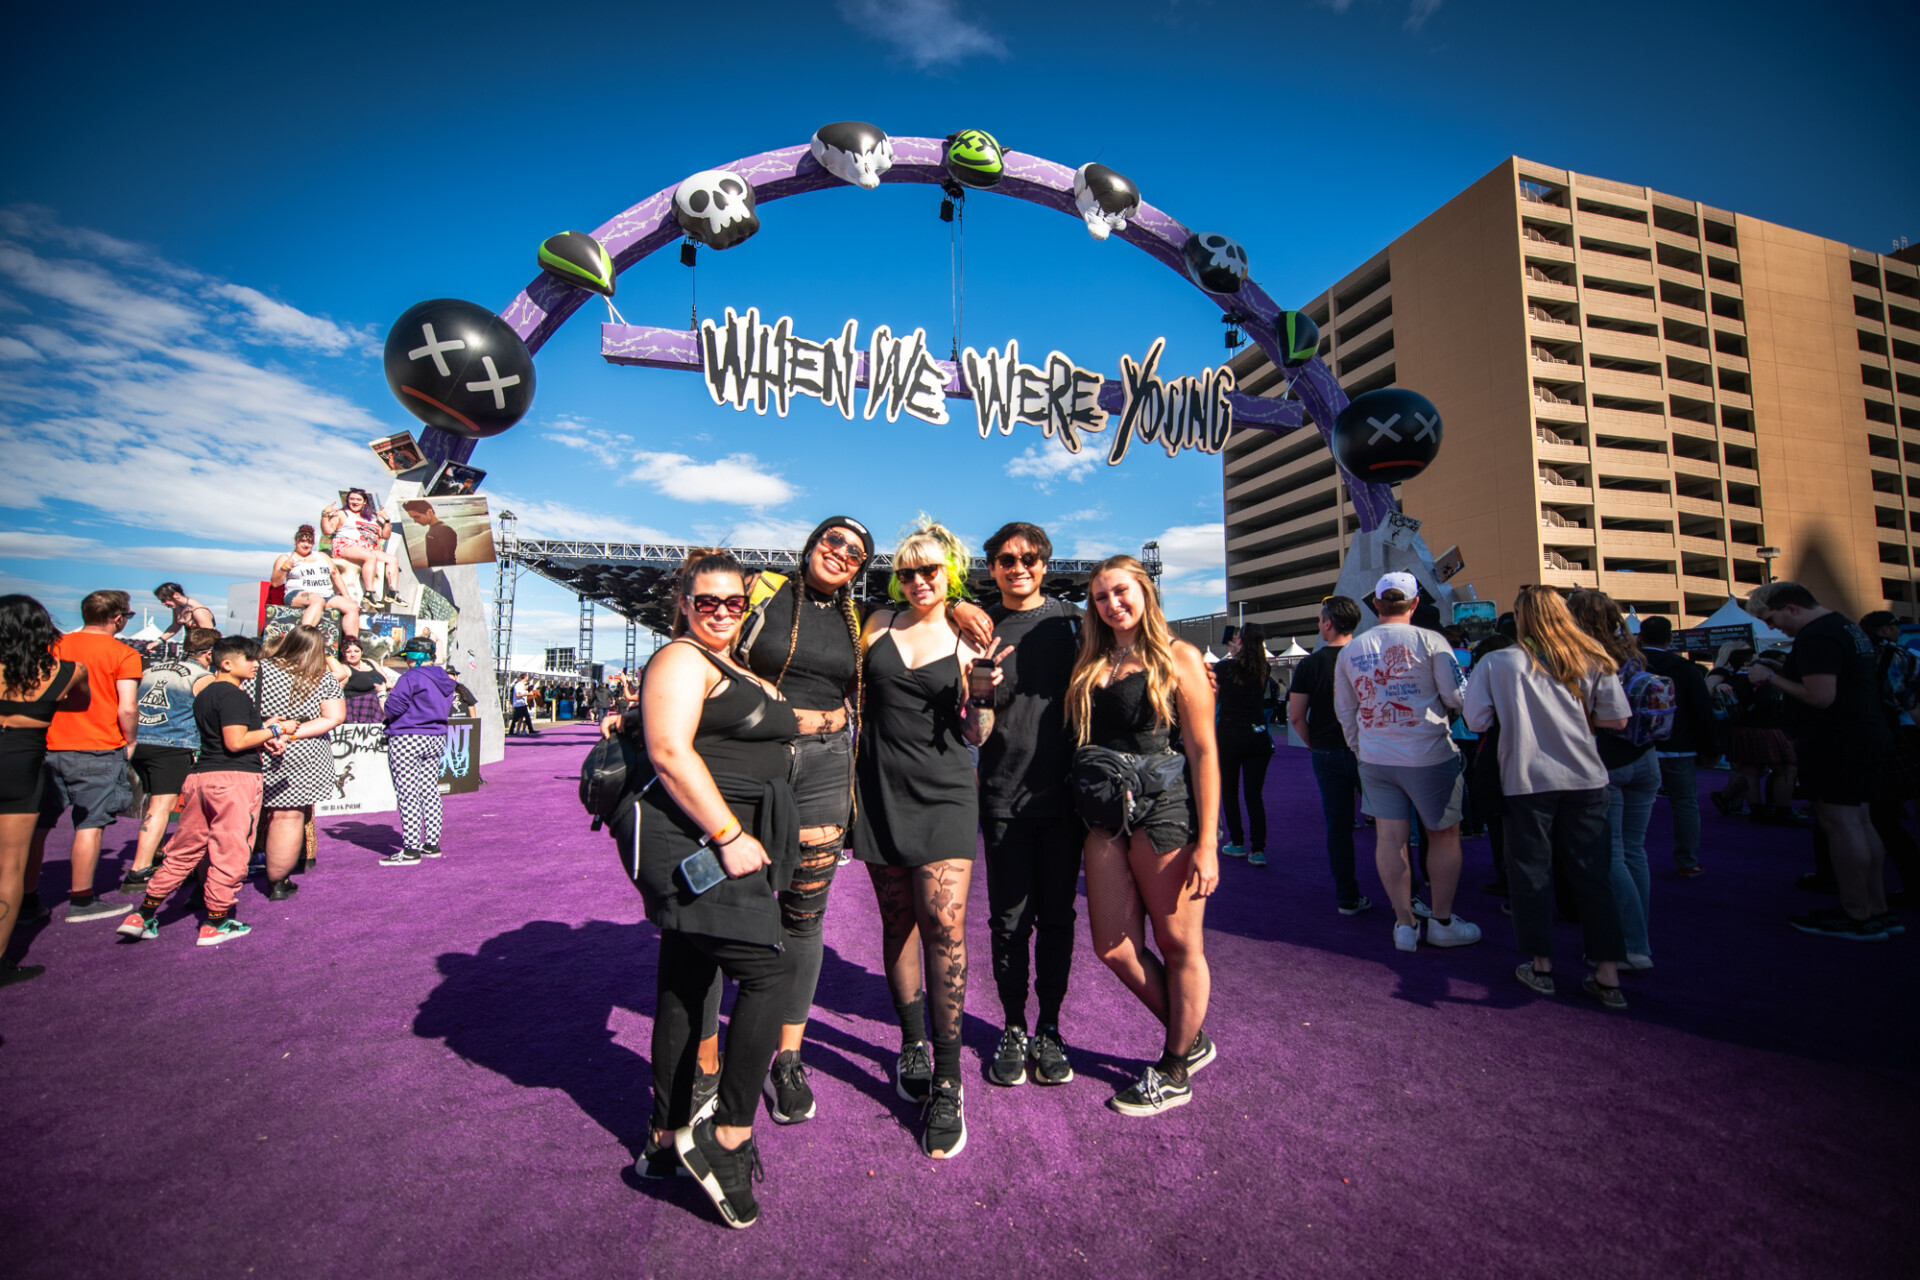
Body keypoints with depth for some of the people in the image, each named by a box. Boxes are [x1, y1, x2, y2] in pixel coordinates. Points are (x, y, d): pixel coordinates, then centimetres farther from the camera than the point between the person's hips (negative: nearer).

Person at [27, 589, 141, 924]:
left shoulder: (55, 646, 5)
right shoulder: (123, 655, -9)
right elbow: (127, 709, -15)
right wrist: (129, 742, 2)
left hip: (49, 746, 5)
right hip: (98, 749, -5)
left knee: (36, 823, 13)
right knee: (89, 823, 2)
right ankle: (81, 901, 7)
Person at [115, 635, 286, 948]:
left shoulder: (204, 694, 16)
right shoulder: (234, 695, -13)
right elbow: (235, 742, -19)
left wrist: (263, 738, 11)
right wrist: (272, 730, -7)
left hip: (200, 776, 9)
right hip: (235, 778, -9)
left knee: (184, 850, 17)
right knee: (230, 852, 1)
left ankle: (144, 915, 20)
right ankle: (216, 923, 8)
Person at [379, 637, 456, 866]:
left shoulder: (412, 678, -13)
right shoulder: (445, 680, 11)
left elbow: (392, 709, -13)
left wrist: (384, 694, 6)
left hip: (406, 740, -8)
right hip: (435, 740, 8)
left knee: (408, 795, -4)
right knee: (430, 792, 13)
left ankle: (410, 850, -3)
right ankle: (432, 844, 18)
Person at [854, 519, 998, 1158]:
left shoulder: (967, 641, 3)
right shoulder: (878, 624, 7)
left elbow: (976, 736, 3)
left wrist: (984, 693, -15)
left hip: (943, 792, -2)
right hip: (881, 788, 2)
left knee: (945, 924, -11)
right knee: (898, 921, 12)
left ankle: (948, 1082, 1)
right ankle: (913, 1042, 32)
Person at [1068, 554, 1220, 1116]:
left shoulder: (1179, 658, -2)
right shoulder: (1090, 665, 13)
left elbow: (1204, 751, -7)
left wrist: (1207, 842, -11)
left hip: (1164, 810, -5)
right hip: (1106, 816, 6)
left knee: (1179, 945, 7)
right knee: (1114, 947, 8)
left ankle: (1174, 1073, 26)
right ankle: (1191, 1038, 32)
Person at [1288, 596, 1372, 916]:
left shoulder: (1310, 664, -5)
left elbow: (1296, 716, -5)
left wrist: (1315, 746, 9)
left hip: (1326, 754, 1)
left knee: (1338, 824, 8)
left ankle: (1347, 897, 13)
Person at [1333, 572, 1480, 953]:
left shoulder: (1350, 650, 4)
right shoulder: (1430, 640, -9)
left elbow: (1344, 711, 12)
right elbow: (1457, 697, -7)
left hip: (1375, 759, 3)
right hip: (1428, 755, -3)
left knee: (1390, 838, 8)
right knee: (1444, 835, 13)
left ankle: (1404, 924, 16)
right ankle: (1442, 922, 23)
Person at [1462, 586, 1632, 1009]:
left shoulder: (1497, 662, -5)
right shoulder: (1592, 659, 3)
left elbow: (1477, 721, -6)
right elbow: (1617, 719, 3)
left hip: (1527, 780, -2)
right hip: (1584, 778, 3)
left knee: (1532, 871, 9)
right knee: (1592, 874, 10)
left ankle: (1541, 965, 18)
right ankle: (1608, 974, 15)